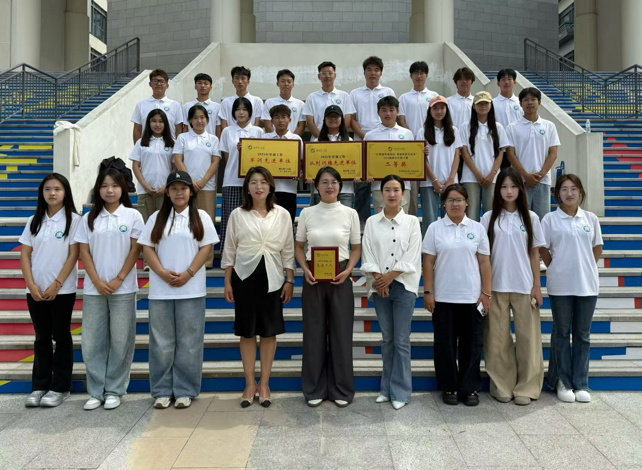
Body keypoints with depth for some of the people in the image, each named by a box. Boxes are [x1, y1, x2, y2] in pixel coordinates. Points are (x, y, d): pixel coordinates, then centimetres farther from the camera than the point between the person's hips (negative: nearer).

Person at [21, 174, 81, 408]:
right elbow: (25, 255, 5)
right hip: (35, 290, 4)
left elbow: (73, 255, -9)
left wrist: (56, 285, -13)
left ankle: (60, 387, 14)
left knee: (61, 337, 5)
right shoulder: (34, 221, 8)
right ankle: (39, 386, 20)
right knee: (42, 338, 12)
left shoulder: (73, 220, -4)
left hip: (62, 290, -4)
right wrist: (31, 285, -6)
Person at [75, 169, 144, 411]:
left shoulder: (133, 216, 1)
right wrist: (97, 282, -7)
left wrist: (119, 280, -9)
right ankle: (95, 391, 16)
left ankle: (114, 390, 15)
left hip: (123, 288, -2)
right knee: (92, 341, 5)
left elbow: (135, 250, -2)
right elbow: (84, 252, 4)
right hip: (93, 289, 2)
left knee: (120, 341, 3)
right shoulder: (89, 218, 7)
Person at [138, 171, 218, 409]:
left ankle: (185, 390, 12)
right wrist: (163, 272, -10)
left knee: (188, 341, 2)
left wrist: (188, 274, -12)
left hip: (191, 289, -2)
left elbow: (206, 248, -1)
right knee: (161, 341, 6)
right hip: (160, 290, 2)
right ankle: (162, 390, 16)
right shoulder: (157, 218, 11)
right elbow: (147, 248, 5)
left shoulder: (201, 217, 5)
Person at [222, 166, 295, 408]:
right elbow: (229, 250, 4)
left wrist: (290, 281, 0)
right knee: (247, 332, 6)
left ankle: (264, 384, 18)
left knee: (269, 332, 5)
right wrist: (227, 282, 1)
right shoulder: (237, 214, 1)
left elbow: (288, 250, 4)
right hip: (244, 276, 0)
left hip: (271, 277, 1)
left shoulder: (282, 214, 2)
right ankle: (250, 384, 19)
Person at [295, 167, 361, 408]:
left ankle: (341, 389, 20)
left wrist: (348, 271, -11)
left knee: (341, 332, 5)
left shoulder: (350, 213, 1)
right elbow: (298, 247, 7)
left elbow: (356, 249, 5)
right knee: (314, 333, 6)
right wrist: (305, 270, -10)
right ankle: (314, 389, 20)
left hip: (340, 278, 0)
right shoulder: (307, 213, 2)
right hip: (313, 278, 1)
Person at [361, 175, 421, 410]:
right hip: (379, 287, 2)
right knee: (387, 339, 10)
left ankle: (400, 391, 8)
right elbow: (367, 256, 1)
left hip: (403, 286, -2)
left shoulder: (412, 221, 1)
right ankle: (387, 388, 20)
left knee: (401, 340, -1)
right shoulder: (372, 222, 6)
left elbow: (411, 258, -5)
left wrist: (389, 276, -11)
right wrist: (378, 279, -11)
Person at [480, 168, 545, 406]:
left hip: (524, 286, 1)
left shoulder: (530, 218, 4)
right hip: (496, 286, 0)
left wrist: (537, 286, 1)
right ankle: (501, 385, 17)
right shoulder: (489, 218, 2)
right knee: (498, 338, 5)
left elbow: (534, 254, 6)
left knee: (527, 337, 3)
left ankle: (526, 387, 14)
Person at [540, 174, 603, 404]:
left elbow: (597, 248, 12)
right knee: (561, 332, 7)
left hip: (587, 284, 3)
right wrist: (557, 269, -1)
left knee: (582, 334, 9)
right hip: (560, 285, -2)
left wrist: (586, 268, 6)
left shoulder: (591, 218, 6)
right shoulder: (550, 219, -2)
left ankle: (581, 384, 18)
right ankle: (563, 382, 18)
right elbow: (543, 249, 0)